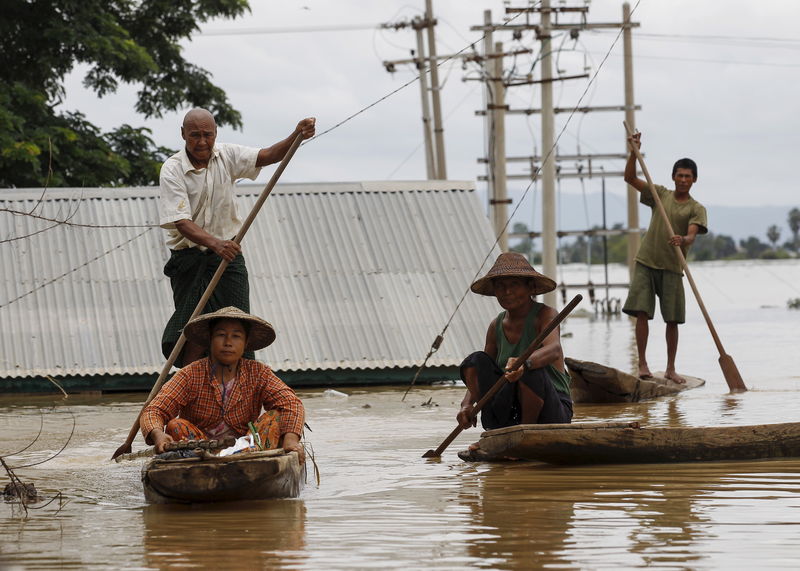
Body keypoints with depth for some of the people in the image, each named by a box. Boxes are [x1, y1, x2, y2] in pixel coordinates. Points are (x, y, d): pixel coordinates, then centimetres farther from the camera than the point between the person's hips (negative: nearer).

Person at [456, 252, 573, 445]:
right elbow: (479, 375, 7)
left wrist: (524, 363, -53)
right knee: (476, 360, -12)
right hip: (511, 413, 5)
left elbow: (553, 349, -31)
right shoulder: (497, 326, 9)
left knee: (531, 371, -34)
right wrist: (467, 405, -14)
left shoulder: (545, 315, -9)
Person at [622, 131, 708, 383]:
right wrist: (634, 152, -7)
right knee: (642, 312, -9)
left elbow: (691, 235, -15)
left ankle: (670, 369, 10)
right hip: (646, 261, 1)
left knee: (672, 319, 0)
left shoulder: (696, 209, 2)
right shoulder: (660, 194, 10)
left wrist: (682, 241, -38)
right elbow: (630, 178, 6)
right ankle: (642, 364, -5)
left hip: (672, 267, -1)